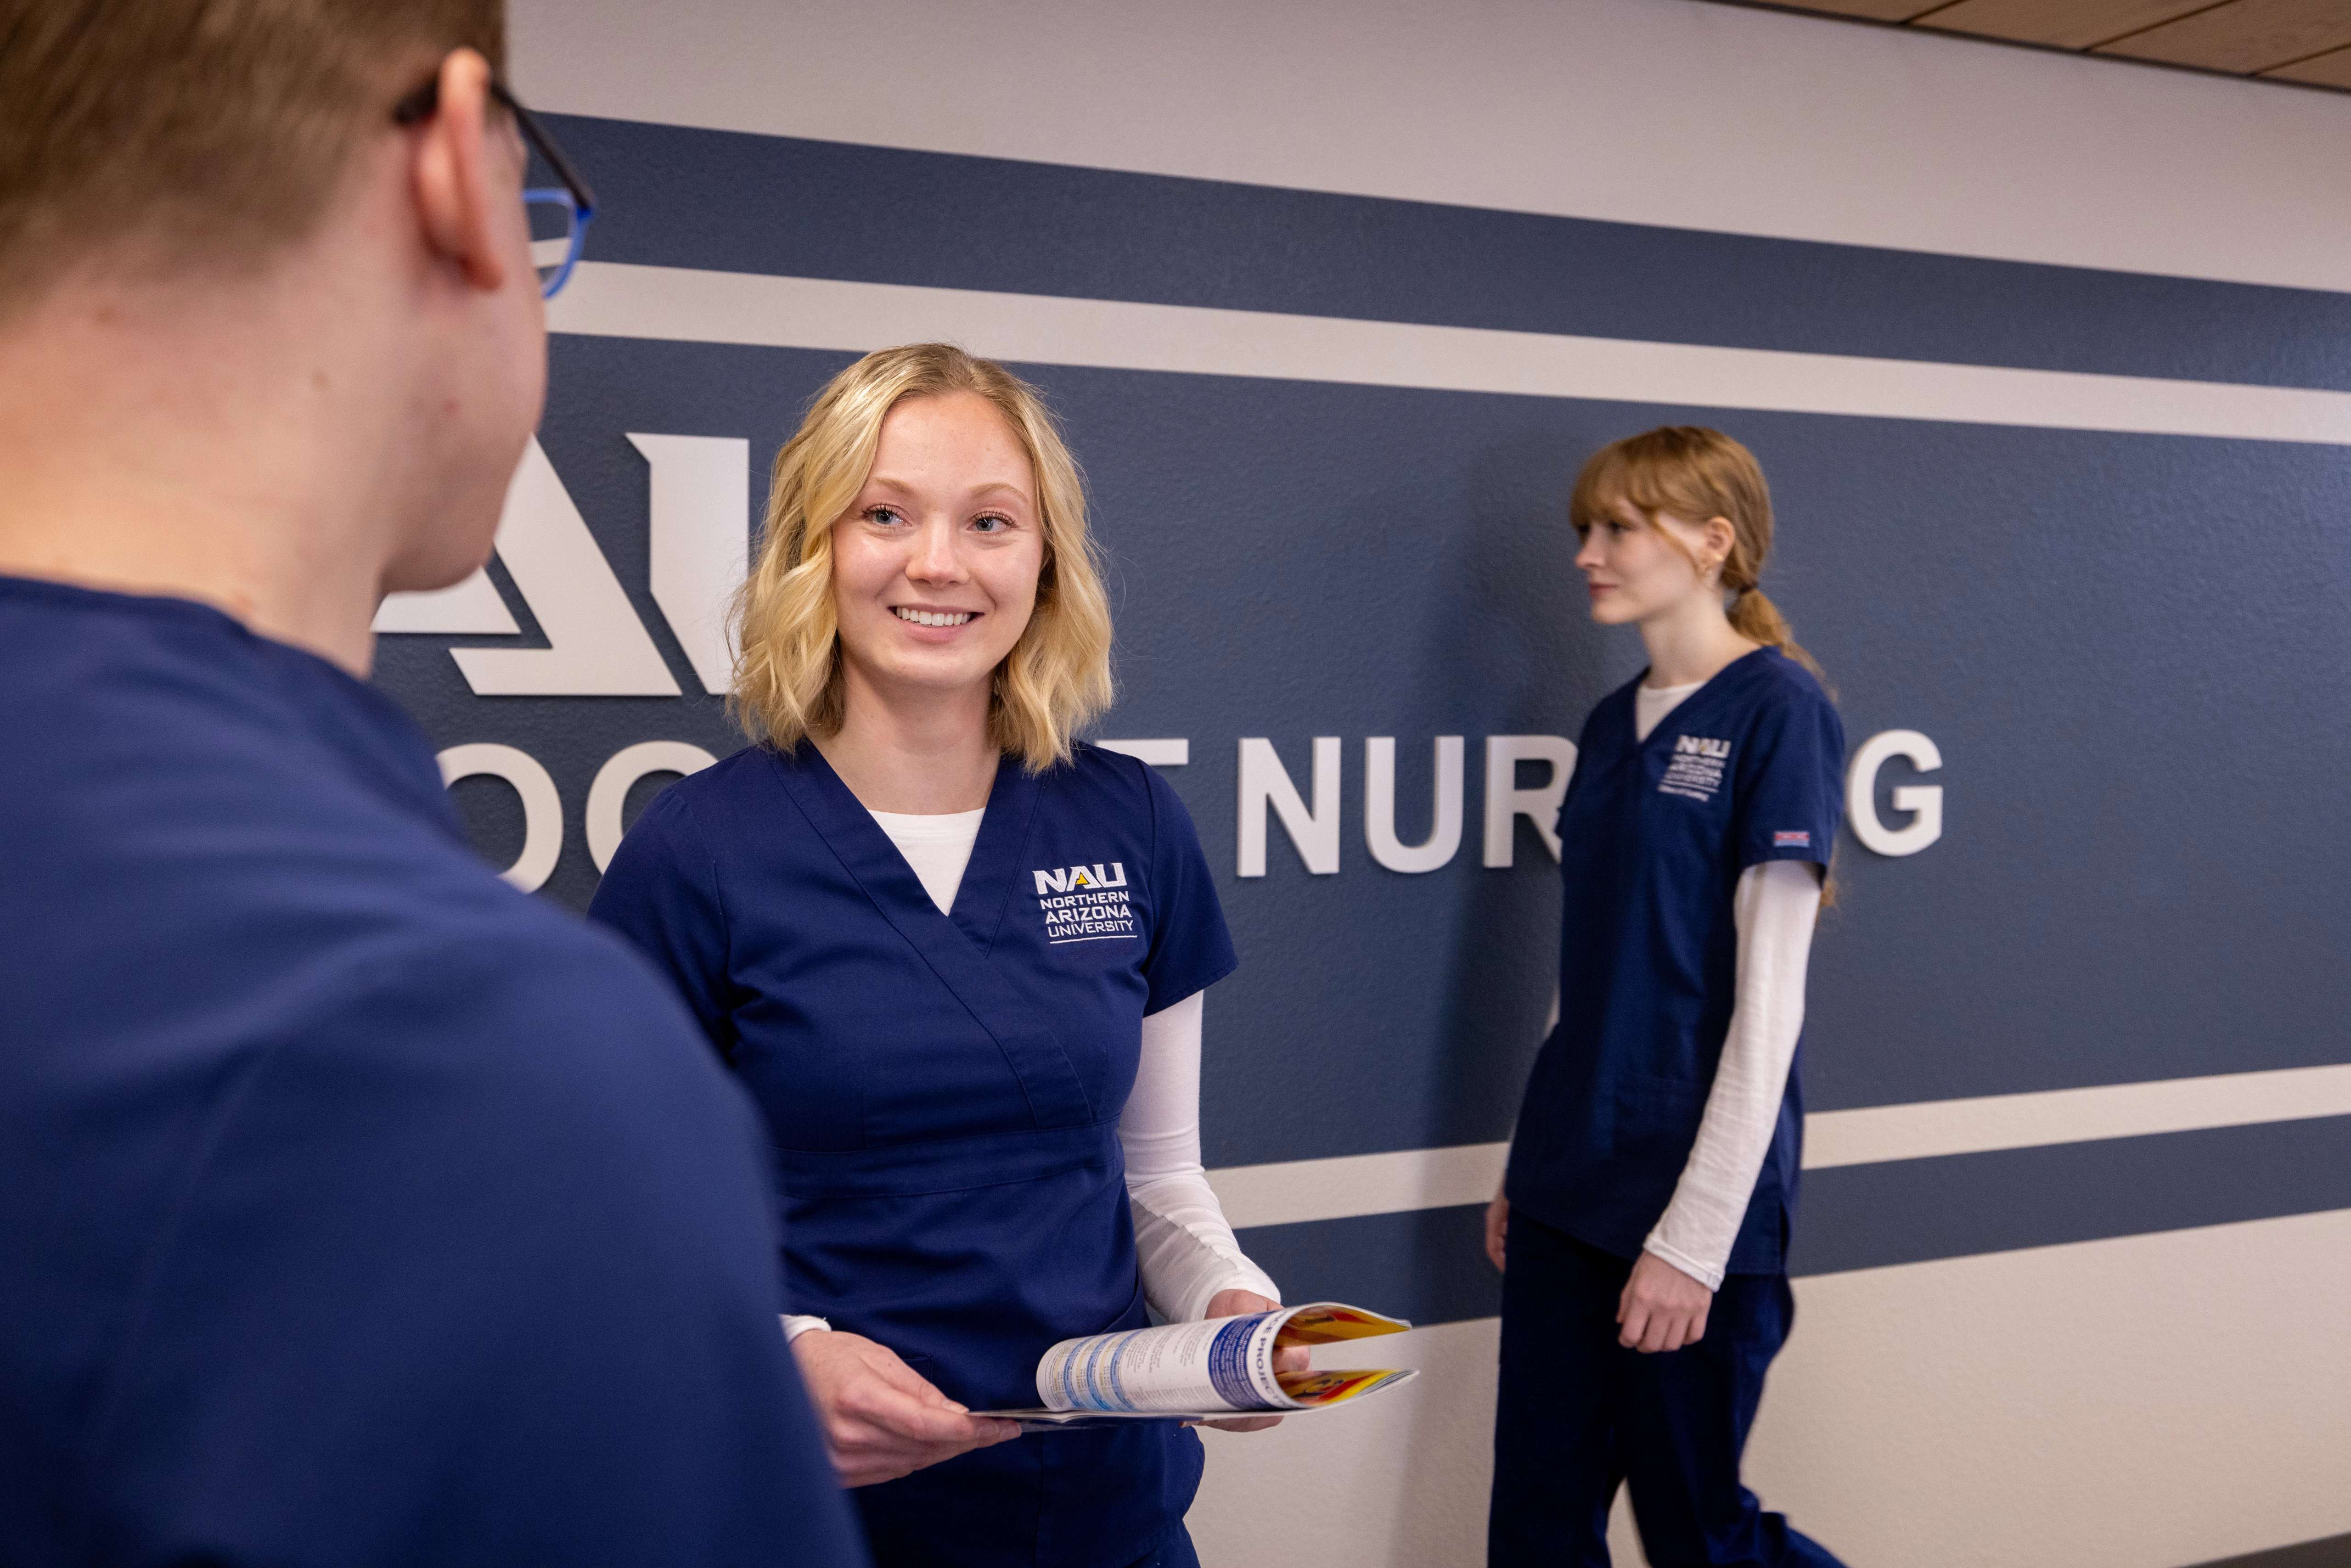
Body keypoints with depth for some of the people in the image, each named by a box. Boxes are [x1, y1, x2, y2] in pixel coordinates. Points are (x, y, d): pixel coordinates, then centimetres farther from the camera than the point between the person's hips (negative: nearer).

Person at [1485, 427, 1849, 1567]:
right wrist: (1525, 1166, 14)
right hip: (1568, 1193, 7)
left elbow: (1768, 997, -16)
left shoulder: (1776, 708, -12)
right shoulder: (1613, 725, 10)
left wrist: (1696, 1235, -18)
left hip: (1692, 1203, -7)